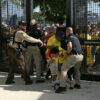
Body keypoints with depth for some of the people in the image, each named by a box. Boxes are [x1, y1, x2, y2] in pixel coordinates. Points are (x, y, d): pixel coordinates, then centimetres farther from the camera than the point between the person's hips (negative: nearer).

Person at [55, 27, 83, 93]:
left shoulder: (69, 37, -1)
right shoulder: (76, 37, 26)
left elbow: (70, 46, -21)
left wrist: (68, 53, -2)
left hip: (74, 56, -8)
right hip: (81, 56, 8)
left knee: (64, 68, -4)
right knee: (77, 69, 32)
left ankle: (62, 86, -13)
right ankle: (77, 84, 38)